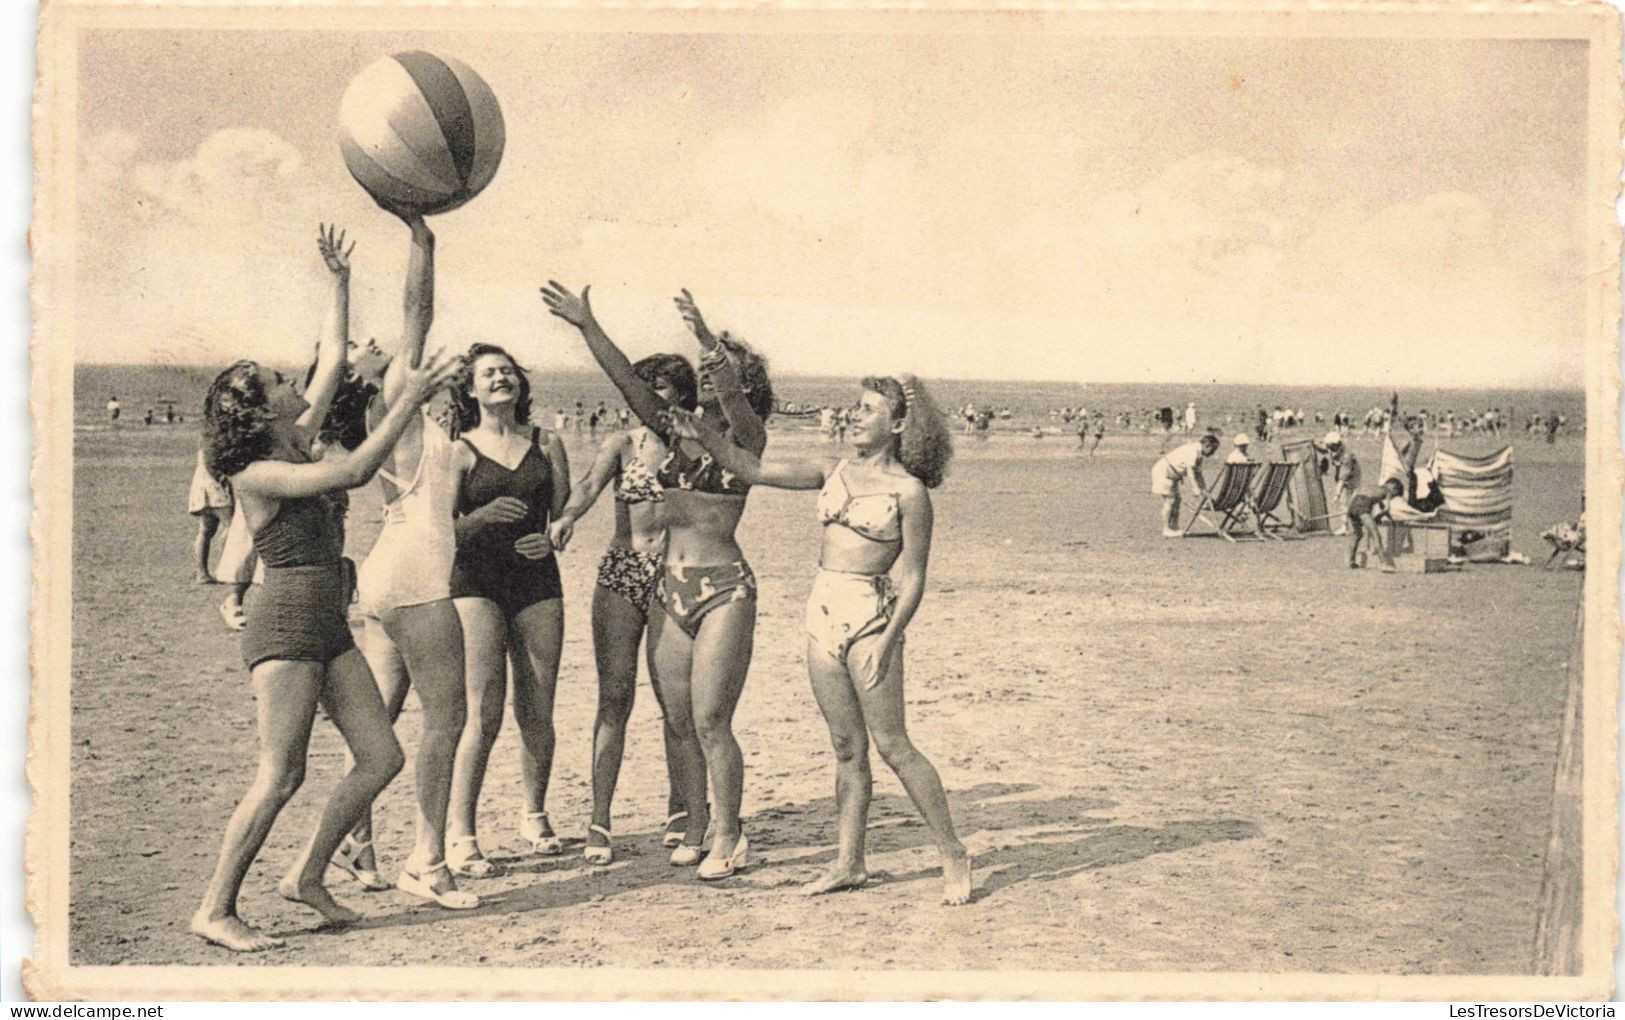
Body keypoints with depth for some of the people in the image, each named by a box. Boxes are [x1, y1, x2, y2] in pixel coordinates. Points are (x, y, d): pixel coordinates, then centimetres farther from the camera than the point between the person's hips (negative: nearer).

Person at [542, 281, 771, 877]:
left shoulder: (746, 438, -2)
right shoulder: (677, 431, 13)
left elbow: (733, 396, -23)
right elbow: (626, 380, 7)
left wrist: (707, 339, -38)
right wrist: (586, 325, 0)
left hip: (724, 588, -6)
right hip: (670, 588, 6)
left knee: (710, 722, -7)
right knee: (679, 722, 8)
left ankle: (728, 838, 5)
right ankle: (695, 830, 20)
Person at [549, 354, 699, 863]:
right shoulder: (622, 444, 7)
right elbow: (591, 483, -12)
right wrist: (568, 515, -33)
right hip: (621, 573, 0)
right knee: (615, 696, -4)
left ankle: (679, 808, 20)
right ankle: (599, 820, -2)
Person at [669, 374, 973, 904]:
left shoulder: (908, 491, -7)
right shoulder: (832, 472, 9)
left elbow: (912, 580, -7)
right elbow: (753, 469, 9)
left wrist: (887, 640, -15)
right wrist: (703, 434, -2)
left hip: (871, 618, -6)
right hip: (823, 615, 6)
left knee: (892, 745, -4)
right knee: (847, 747, 11)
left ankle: (954, 856, 6)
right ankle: (849, 862, 18)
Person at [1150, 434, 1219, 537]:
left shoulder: (1198, 453, 11)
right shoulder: (1193, 450, -22)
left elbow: (1198, 473, 17)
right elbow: (1190, 471, -26)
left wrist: (1204, 487, 11)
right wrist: (1197, 489, -26)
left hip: (1171, 475, 11)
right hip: (1163, 471, -11)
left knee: (1176, 499, 9)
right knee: (1170, 500, -11)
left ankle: (1174, 528, 13)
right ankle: (1167, 530, -8)